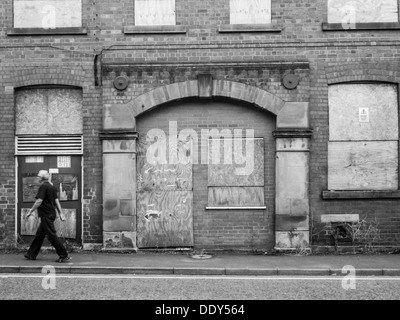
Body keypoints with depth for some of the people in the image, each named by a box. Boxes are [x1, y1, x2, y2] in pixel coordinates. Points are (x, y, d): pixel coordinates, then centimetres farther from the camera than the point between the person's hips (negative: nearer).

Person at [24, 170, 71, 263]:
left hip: (46, 215, -10)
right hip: (52, 214, 10)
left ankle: (64, 256, -7)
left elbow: (39, 201, -19)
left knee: (52, 236, -7)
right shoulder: (52, 187, 14)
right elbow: (56, 200, 13)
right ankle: (31, 255, 25)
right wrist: (60, 213, 11)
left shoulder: (43, 186, -13)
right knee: (39, 234, 16)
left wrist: (31, 211, -12)